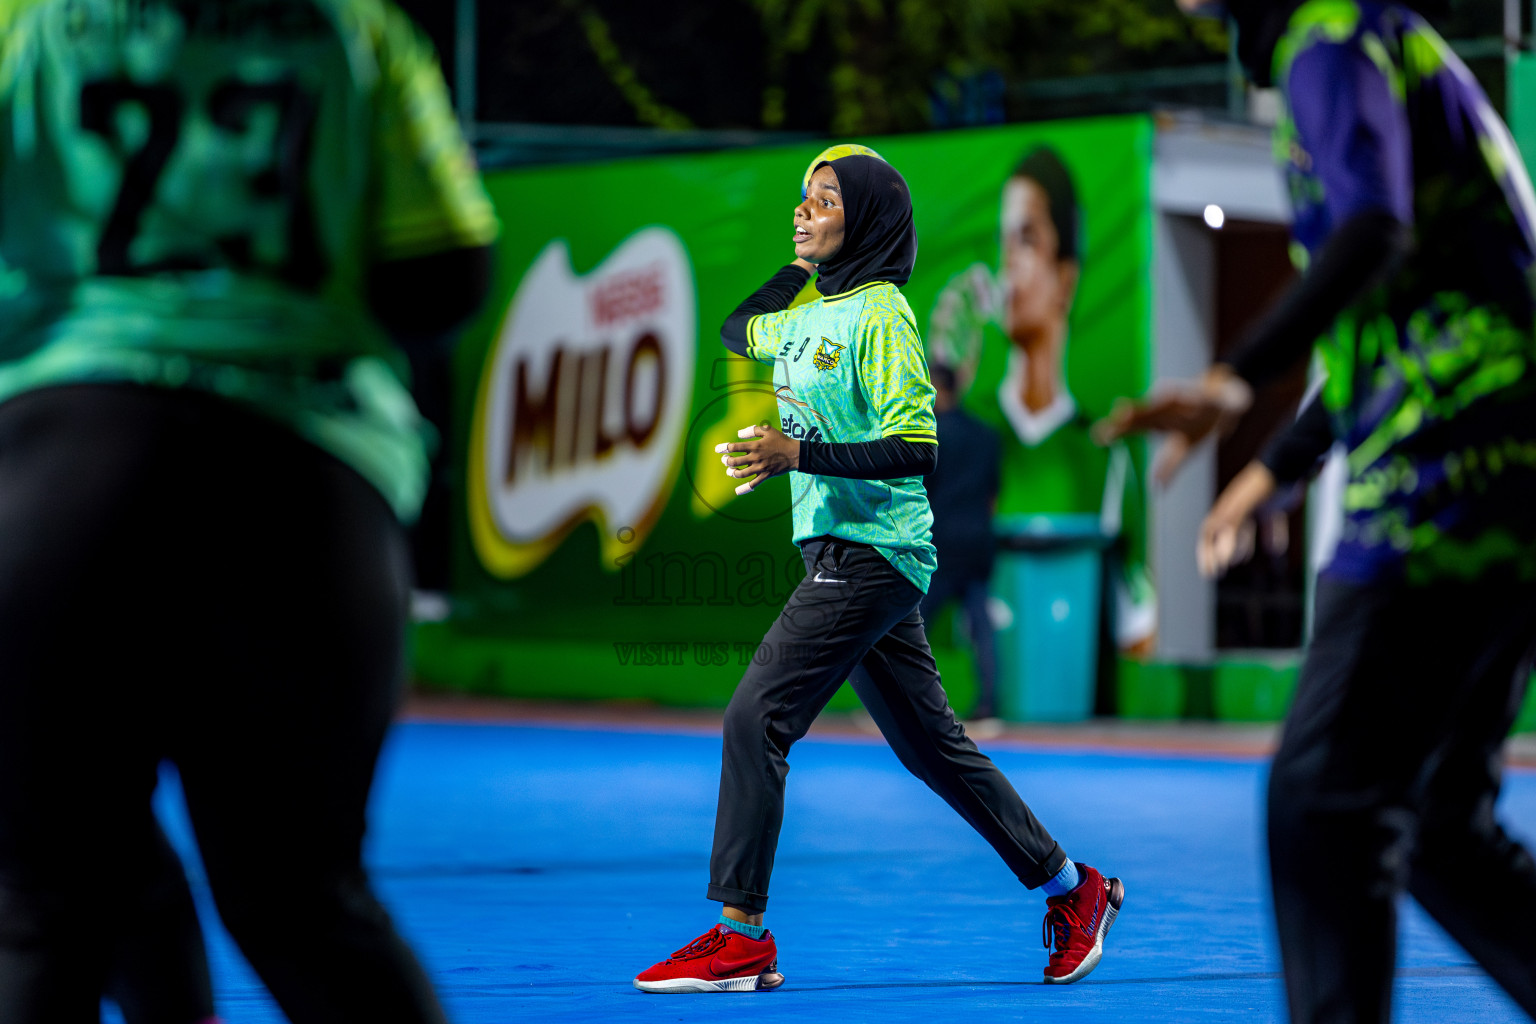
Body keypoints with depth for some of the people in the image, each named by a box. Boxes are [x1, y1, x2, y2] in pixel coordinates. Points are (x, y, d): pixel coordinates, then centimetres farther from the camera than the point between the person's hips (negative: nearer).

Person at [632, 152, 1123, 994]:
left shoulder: (880, 315, -13)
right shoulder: (809, 311, 13)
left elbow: (918, 449, -19)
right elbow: (735, 331, 34)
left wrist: (798, 455, -26)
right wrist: (802, 264, 21)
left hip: (871, 552, -9)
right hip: (843, 552, 9)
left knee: (756, 718, -13)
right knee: (929, 744, 14)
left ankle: (740, 935, -10)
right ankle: (1070, 887, 23)